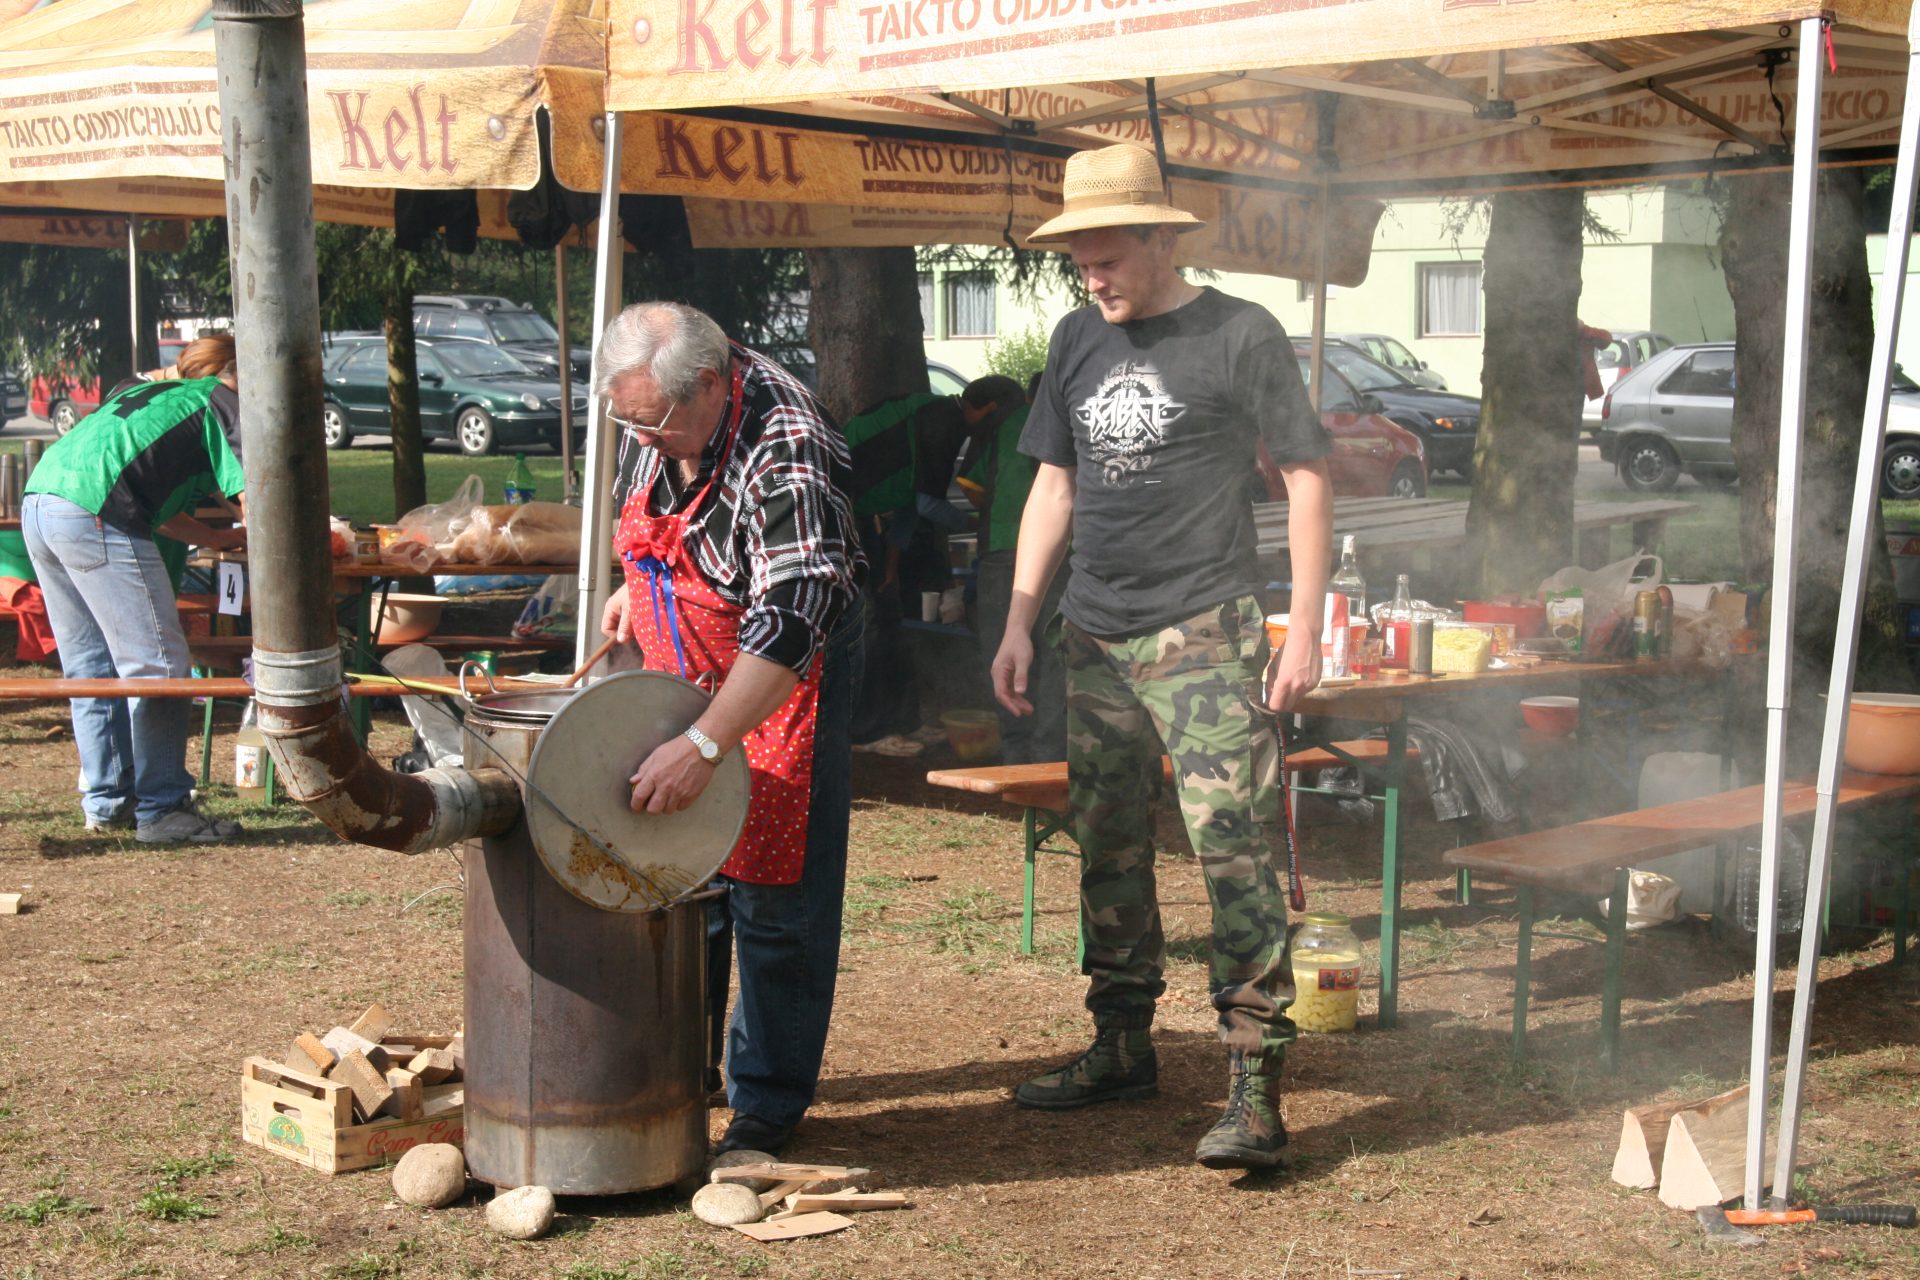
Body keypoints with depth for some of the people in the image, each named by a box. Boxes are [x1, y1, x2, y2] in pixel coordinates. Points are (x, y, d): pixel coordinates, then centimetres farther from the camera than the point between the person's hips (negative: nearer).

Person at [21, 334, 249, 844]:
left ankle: (106, 803, 22)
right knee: (156, 667, -3)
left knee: (90, 669, 16)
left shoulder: (151, 392, 32)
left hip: (38, 502, 9)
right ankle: (161, 809, 0)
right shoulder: (222, 402, 9)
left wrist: (220, 538, 30)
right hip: (95, 514, -9)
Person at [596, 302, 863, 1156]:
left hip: (784, 680, -7)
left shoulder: (783, 451, -31)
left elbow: (790, 617, -39)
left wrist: (705, 745, -44)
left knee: (773, 893, -5)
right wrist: (637, 590, 15)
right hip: (683, 669, 8)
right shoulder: (667, 415, -7)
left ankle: (769, 1102, 6)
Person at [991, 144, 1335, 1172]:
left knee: (1233, 849, -11)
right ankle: (1121, 1047, 26)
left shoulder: (1240, 336, -4)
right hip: (1095, 637, 6)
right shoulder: (1078, 341, 12)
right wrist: (1018, 622, 12)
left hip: (1204, 634, -6)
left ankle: (1254, 1088, -9)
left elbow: (1307, 478, -2)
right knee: (1107, 847, 12)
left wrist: (1305, 628, -9)